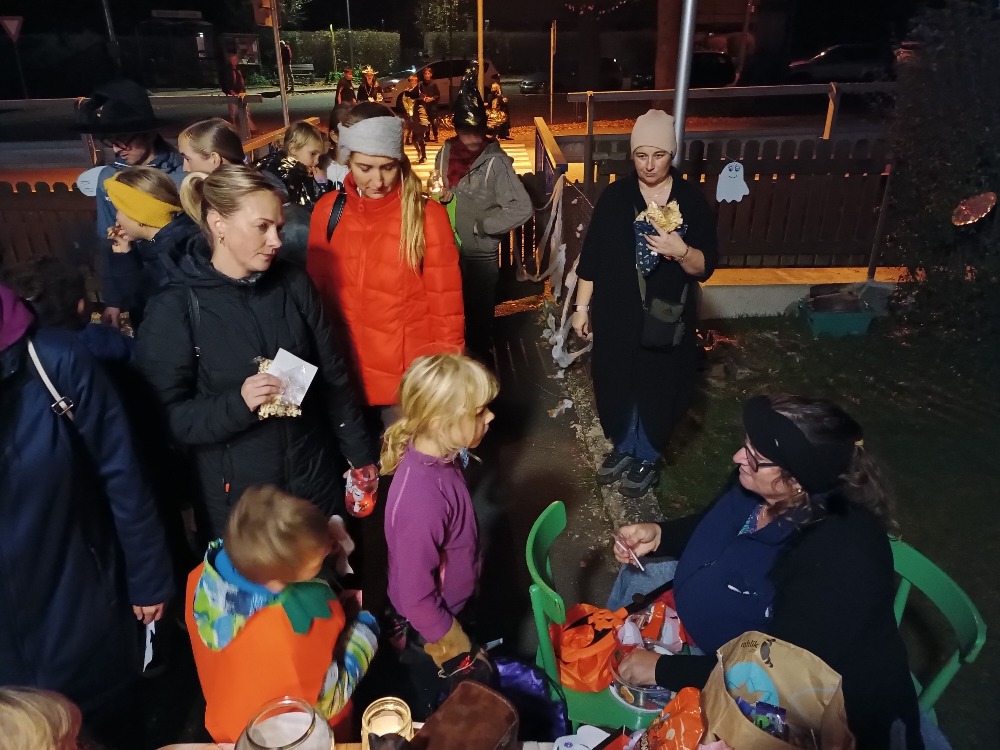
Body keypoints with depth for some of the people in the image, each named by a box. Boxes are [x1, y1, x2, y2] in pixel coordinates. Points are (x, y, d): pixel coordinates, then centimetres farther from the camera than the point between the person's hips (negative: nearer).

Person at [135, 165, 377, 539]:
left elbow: (333, 375, 3)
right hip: (236, 495, -3)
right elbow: (167, 416, -10)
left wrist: (360, 453, 5)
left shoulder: (293, 283, -4)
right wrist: (237, 403, -26)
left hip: (315, 480, 3)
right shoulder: (174, 309, -12)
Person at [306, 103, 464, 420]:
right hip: (344, 375, 3)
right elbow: (316, 291, 8)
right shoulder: (327, 210, -1)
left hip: (411, 379, -3)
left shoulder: (427, 216, -11)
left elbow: (446, 307, -7)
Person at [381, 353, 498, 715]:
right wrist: (451, 642, -14)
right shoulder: (423, 502, -43)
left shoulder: (439, 457, -16)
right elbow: (415, 597, -30)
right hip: (432, 620, -7)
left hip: (451, 602, 7)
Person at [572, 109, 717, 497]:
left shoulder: (692, 200, -7)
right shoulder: (615, 196, -4)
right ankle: (622, 447, 39)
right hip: (616, 315, 1)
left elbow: (705, 267, -7)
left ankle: (646, 459, 34)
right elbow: (591, 256, -1)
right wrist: (582, 307, -1)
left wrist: (681, 251, -28)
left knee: (658, 389, 11)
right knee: (616, 384, 14)